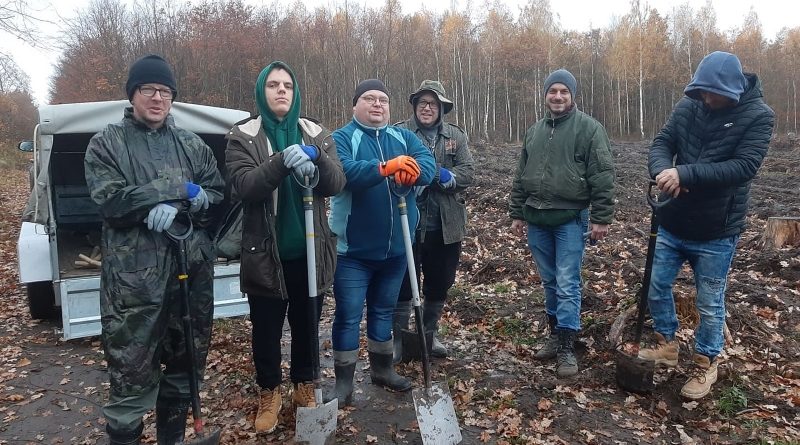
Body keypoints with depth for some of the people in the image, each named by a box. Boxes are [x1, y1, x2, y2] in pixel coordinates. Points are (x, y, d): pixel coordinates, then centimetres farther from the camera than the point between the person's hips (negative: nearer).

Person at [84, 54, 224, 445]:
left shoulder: (193, 145, 13)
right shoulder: (105, 144, 4)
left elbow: (217, 194, 4)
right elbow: (112, 201, -11)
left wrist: (177, 205, -15)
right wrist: (180, 188, -15)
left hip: (192, 271, 4)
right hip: (133, 277, -3)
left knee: (186, 363, 16)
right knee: (131, 372, 0)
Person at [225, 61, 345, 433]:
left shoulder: (316, 134, 6)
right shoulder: (243, 136, -1)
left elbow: (336, 183, -4)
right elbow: (242, 187, -16)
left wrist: (316, 158, -24)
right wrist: (282, 162, -30)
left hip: (309, 250, 2)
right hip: (266, 252, -2)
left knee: (306, 323, 16)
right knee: (266, 328, 10)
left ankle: (304, 385, 36)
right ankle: (269, 393, 31)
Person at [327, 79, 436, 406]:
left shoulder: (404, 137, 9)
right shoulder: (341, 138, -5)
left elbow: (428, 164, -9)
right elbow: (343, 171, -27)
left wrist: (411, 170, -32)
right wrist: (385, 167, -41)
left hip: (396, 247, 5)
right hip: (353, 248, -4)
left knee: (384, 311, 19)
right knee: (348, 315, 3)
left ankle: (382, 368, 36)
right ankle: (343, 381, 18)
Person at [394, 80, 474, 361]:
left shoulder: (456, 136, 10)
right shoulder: (399, 133, -1)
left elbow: (467, 173, 0)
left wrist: (442, 176, -20)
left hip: (445, 225, 4)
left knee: (439, 284, 15)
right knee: (404, 283, 4)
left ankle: (430, 334, 35)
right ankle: (399, 338, 19)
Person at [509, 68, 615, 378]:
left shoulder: (589, 128, -4)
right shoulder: (534, 131, 13)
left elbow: (602, 176, -9)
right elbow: (521, 176, 16)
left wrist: (601, 218, -13)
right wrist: (517, 213, 13)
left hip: (570, 219, -5)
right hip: (537, 219, 5)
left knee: (567, 285, -4)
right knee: (549, 283, 14)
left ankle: (567, 348, 5)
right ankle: (555, 335, 27)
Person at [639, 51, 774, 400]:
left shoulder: (758, 116, -12)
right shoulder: (688, 105, -2)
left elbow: (743, 167, -23)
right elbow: (662, 142, -4)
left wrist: (685, 174, -33)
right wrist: (662, 171, -27)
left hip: (716, 232, -4)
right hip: (672, 223, 4)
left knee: (710, 304, 9)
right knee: (656, 286, 12)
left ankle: (705, 364, 30)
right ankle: (667, 345, 34)